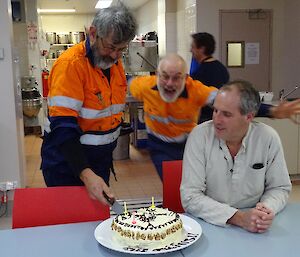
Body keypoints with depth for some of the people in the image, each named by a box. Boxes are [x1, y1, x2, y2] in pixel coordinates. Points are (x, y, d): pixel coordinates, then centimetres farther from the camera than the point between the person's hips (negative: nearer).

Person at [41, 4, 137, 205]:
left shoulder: (115, 62, 2)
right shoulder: (71, 64, -22)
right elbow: (63, 128, -28)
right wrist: (86, 174, -36)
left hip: (101, 159, 7)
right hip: (68, 160, -7)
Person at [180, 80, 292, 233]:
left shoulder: (269, 138, -8)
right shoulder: (200, 135, -13)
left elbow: (279, 188, 4)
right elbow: (190, 197, -15)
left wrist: (267, 209, -17)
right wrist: (238, 217, -26)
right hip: (208, 225, -3)